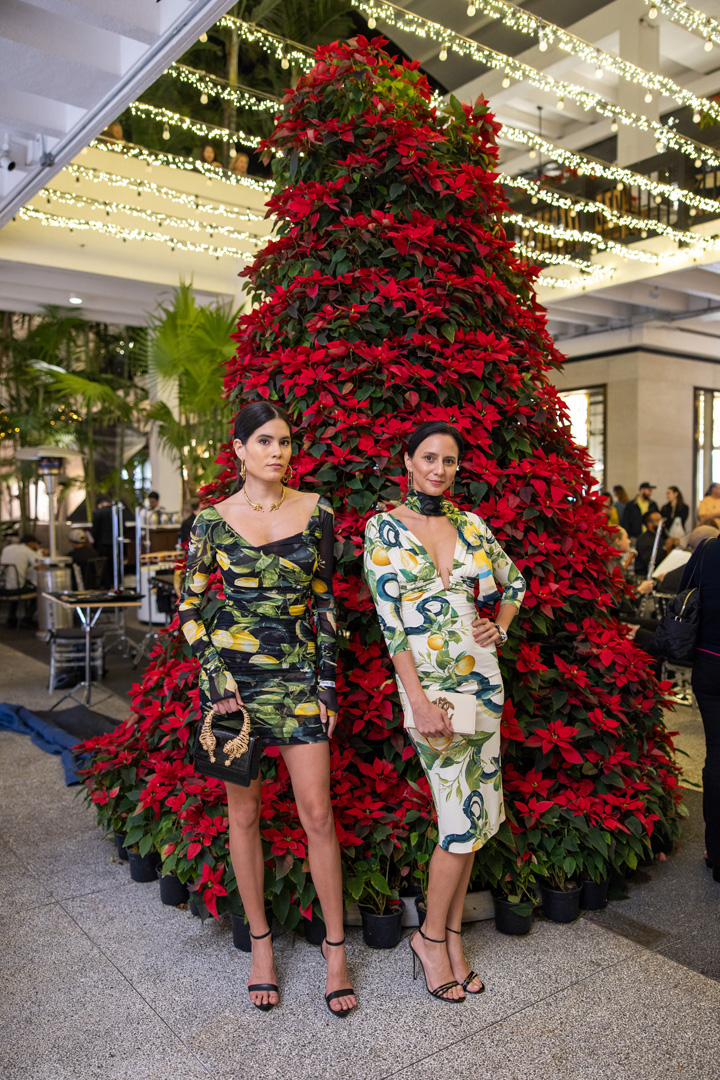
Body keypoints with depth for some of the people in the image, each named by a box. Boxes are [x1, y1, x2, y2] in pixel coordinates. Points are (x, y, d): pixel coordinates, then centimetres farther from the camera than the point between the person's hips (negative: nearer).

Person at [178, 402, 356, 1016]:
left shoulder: (315, 512, 3)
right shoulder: (214, 520, 0)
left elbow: (325, 601, 7)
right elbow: (189, 605, 5)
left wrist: (328, 681, 2)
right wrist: (216, 674, -6)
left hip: (299, 671, 0)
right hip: (234, 672, 0)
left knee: (318, 812, 0)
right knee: (244, 812, 10)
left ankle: (335, 947, 18)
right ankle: (260, 939, 28)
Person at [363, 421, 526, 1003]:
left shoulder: (472, 525, 8)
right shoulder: (384, 528, -4)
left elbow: (515, 582, 23)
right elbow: (389, 621, -10)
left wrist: (500, 627, 4)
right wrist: (420, 702, -15)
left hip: (481, 673, 5)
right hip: (427, 681, -5)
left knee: (471, 816, 8)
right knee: (466, 816, -5)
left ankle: (450, 934, 25)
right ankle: (434, 934, 18)